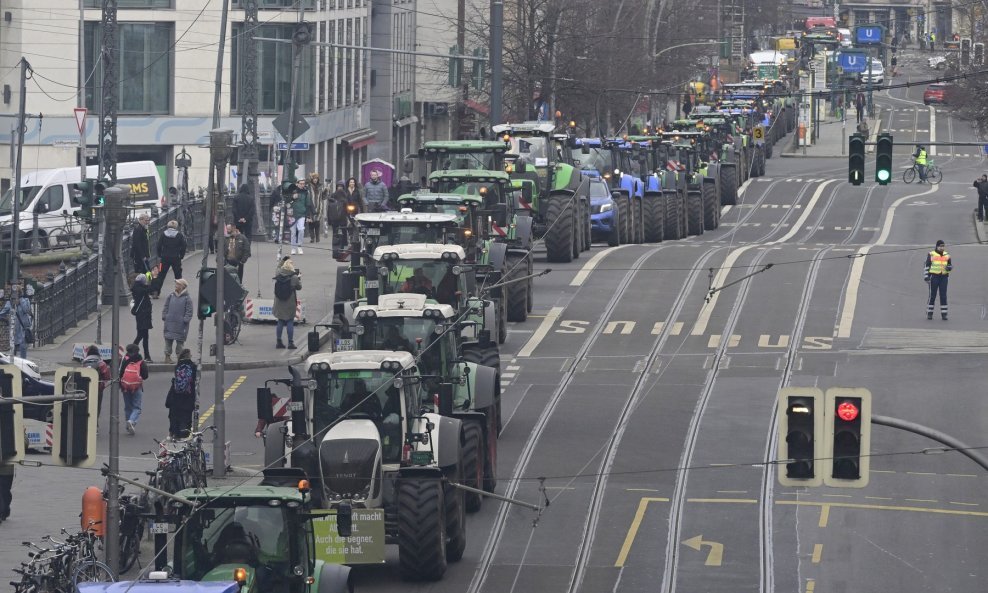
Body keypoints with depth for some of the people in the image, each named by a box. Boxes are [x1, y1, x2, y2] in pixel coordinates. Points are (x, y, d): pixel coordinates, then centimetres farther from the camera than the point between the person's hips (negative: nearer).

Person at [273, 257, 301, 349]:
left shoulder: (278, 275, -7)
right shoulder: (294, 277, -14)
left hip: (279, 303, 3)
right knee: (290, 322, 4)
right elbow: (299, 287, -1)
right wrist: (299, 278, 17)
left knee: (280, 322, 12)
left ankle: (279, 342, 15)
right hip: (290, 303, -3)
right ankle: (290, 342, 3)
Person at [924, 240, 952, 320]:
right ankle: (929, 313, 9)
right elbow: (926, 266, 0)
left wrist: (948, 267, -9)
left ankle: (944, 314, 5)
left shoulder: (946, 255, 9)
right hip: (934, 277, -3)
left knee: (943, 296, 0)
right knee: (932, 296, -1)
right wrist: (926, 277, -8)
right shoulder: (931, 255, -1)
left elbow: (951, 265, 15)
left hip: (943, 277, 3)